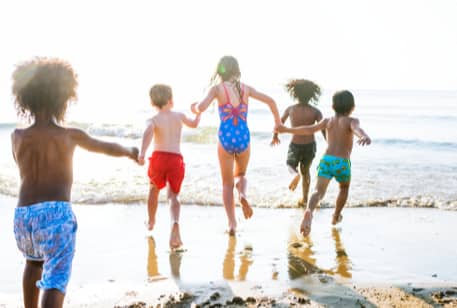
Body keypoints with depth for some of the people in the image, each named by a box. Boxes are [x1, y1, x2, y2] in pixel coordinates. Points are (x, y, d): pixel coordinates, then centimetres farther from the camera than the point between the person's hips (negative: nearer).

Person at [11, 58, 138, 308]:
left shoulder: (17, 136, 7)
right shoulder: (70, 135, 1)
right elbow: (108, 148, 18)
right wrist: (130, 152, 39)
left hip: (23, 214, 5)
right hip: (55, 212, -5)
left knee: (34, 261, 32)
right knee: (55, 278, -9)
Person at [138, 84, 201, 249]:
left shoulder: (153, 120, 1)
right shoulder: (179, 116, 12)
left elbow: (148, 132, -22)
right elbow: (194, 124, 32)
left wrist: (142, 153, -34)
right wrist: (198, 112, 52)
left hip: (158, 157, -1)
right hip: (176, 159, 1)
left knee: (154, 189, 25)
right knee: (173, 196, 0)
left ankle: (151, 222, 44)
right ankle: (175, 223, -30)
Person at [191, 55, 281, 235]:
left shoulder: (217, 88, -2)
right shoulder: (245, 88, 8)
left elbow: (201, 108, -16)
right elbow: (270, 101, 7)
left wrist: (194, 108, 8)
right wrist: (278, 124, 17)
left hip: (226, 138, -2)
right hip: (243, 137, 2)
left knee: (227, 183, 12)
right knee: (240, 175, 26)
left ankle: (232, 223, 5)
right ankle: (242, 195, -9)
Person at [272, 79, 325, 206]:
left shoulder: (290, 109, -6)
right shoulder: (315, 112, -9)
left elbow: (280, 123, 9)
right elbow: (324, 130, -17)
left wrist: (275, 136, 27)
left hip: (295, 146, -1)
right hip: (310, 146, 1)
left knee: (291, 165, 25)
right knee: (305, 171, 24)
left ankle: (295, 175, -12)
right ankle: (304, 199, 29)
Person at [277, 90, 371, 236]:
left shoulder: (328, 121, 14)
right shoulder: (352, 120, 3)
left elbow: (309, 129, 6)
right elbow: (356, 129, -21)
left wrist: (287, 130, 16)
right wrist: (364, 136, -44)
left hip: (326, 160, 2)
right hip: (342, 162, -2)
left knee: (319, 191, -12)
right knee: (344, 187, 29)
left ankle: (309, 212, -43)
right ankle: (336, 216, 38)